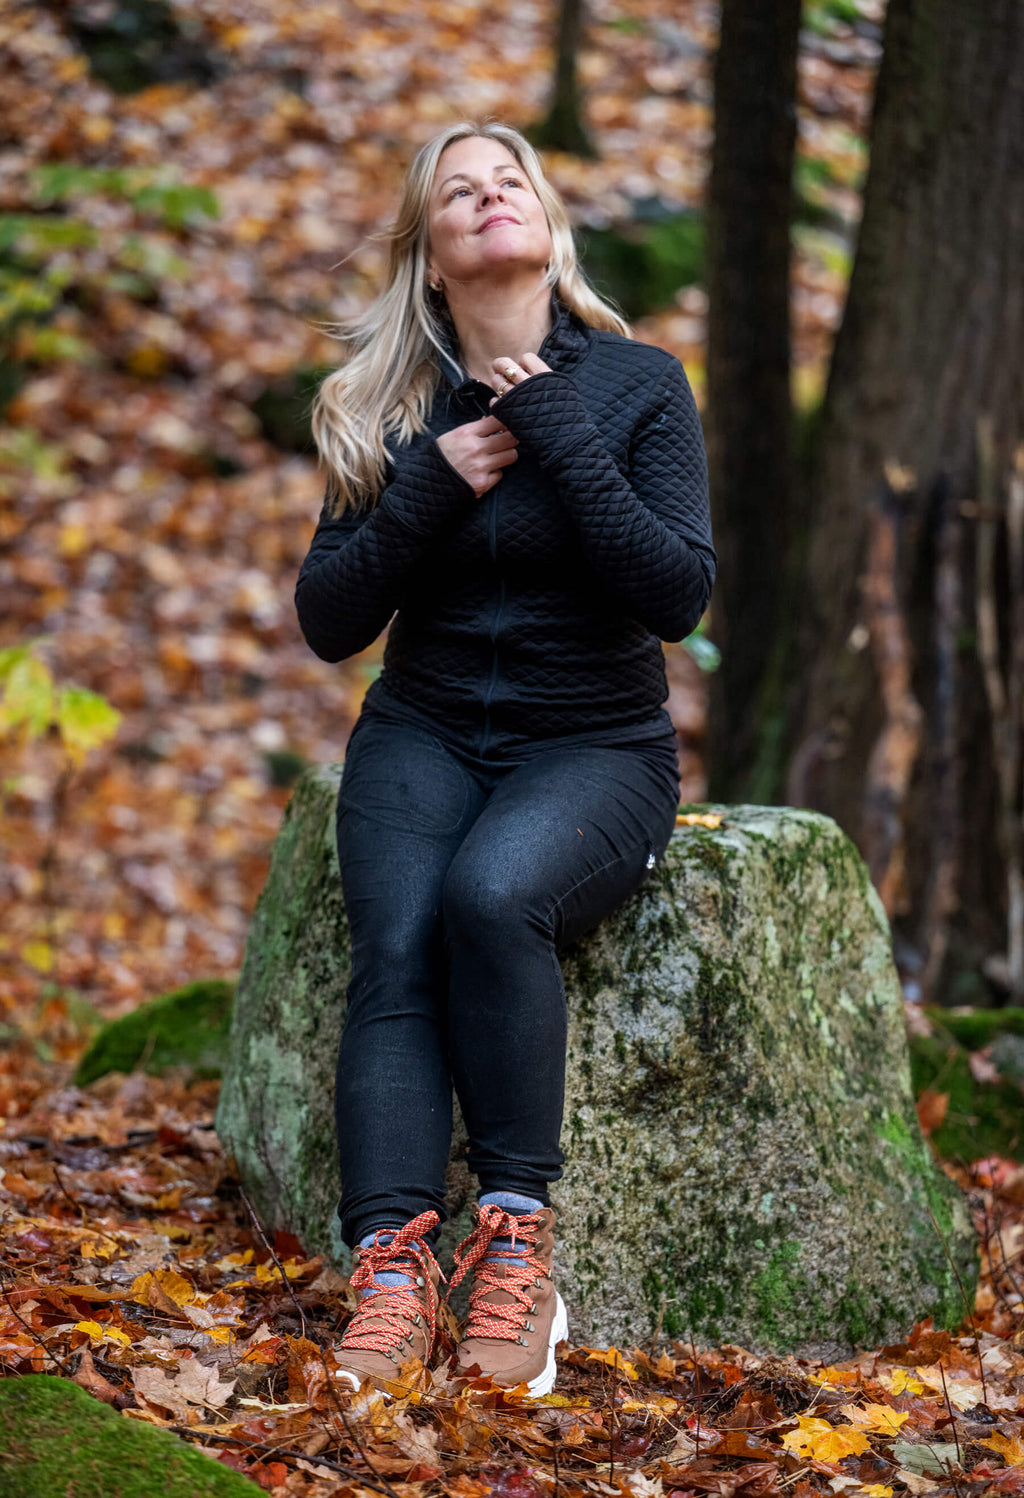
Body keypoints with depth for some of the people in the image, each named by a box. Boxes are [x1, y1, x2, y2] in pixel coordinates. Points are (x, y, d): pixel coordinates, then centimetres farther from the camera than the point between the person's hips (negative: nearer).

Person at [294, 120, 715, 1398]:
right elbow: (328, 622, 2)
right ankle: (393, 1272, -36)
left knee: (492, 895, -34)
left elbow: (678, 598, -13)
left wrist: (562, 438, -18)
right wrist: (425, 490, -13)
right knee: (395, 948, -27)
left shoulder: (638, 385, -2)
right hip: (424, 734, 3)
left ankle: (519, 1245, -27)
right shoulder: (384, 407, 6)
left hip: (594, 746, -2)